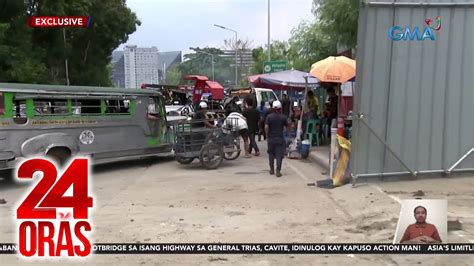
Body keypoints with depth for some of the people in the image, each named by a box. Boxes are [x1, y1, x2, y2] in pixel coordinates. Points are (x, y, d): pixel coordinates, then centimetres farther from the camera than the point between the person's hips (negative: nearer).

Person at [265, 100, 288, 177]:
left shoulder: (269, 117, -7)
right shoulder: (283, 117, -6)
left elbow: (266, 127, -14)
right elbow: (287, 126, 5)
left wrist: (267, 135, -1)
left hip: (271, 138, 1)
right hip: (280, 138, -1)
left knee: (271, 154, 16)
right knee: (279, 155, 1)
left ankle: (272, 170, 23)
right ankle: (278, 171, -4)